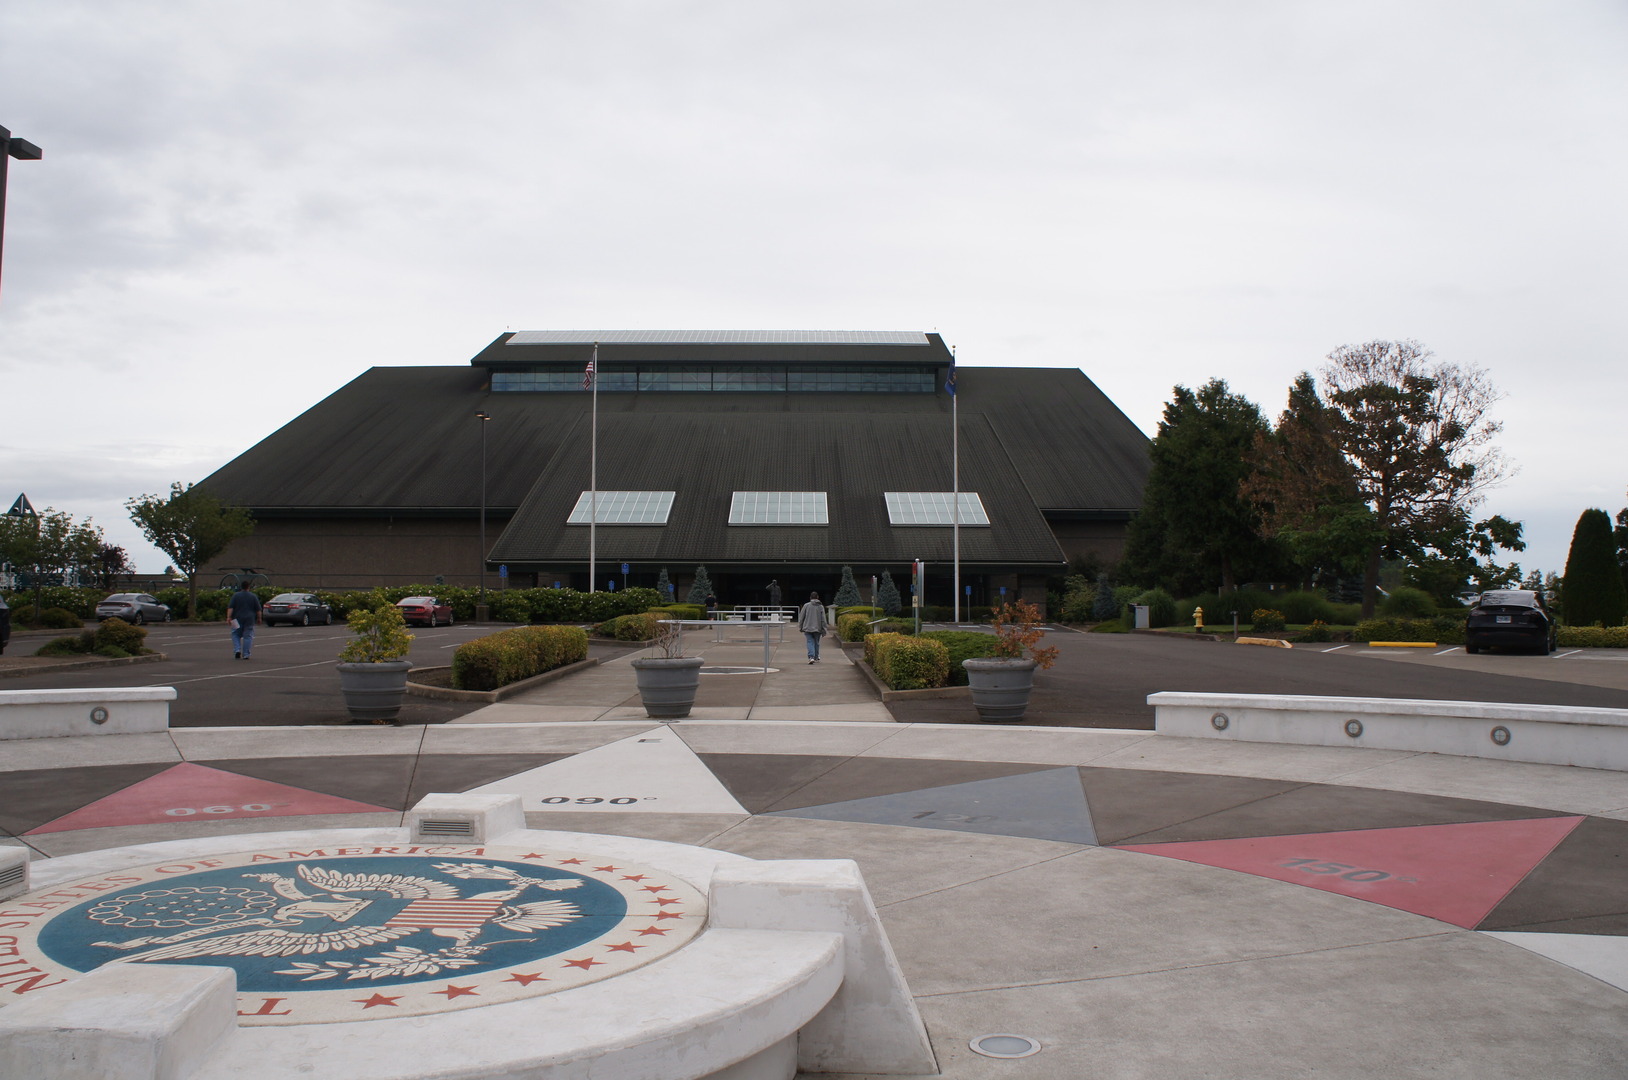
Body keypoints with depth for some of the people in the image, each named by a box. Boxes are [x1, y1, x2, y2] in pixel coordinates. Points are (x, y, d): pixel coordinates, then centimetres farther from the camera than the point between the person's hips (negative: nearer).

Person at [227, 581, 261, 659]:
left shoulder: (235, 595, 0)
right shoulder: (253, 596, 2)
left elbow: (230, 608, -7)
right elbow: (258, 609, 4)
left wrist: (229, 617, -9)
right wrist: (259, 618, 14)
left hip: (238, 620, 0)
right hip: (249, 619, 0)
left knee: (236, 635, 13)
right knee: (247, 636, 3)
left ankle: (237, 650, -4)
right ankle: (245, 654, 1)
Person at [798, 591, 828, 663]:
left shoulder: (806, 605, -3)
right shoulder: (821, 607, -1)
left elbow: (801, 617, 1)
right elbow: (823, 619, -2)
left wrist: (800, 627, 12)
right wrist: (823, 630, 3)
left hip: (808, 628, -1)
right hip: (817, 628, 1)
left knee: (810, 642, -1)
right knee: (816, 643, 15)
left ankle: (811, 657, -19)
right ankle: (816, 658, 25)